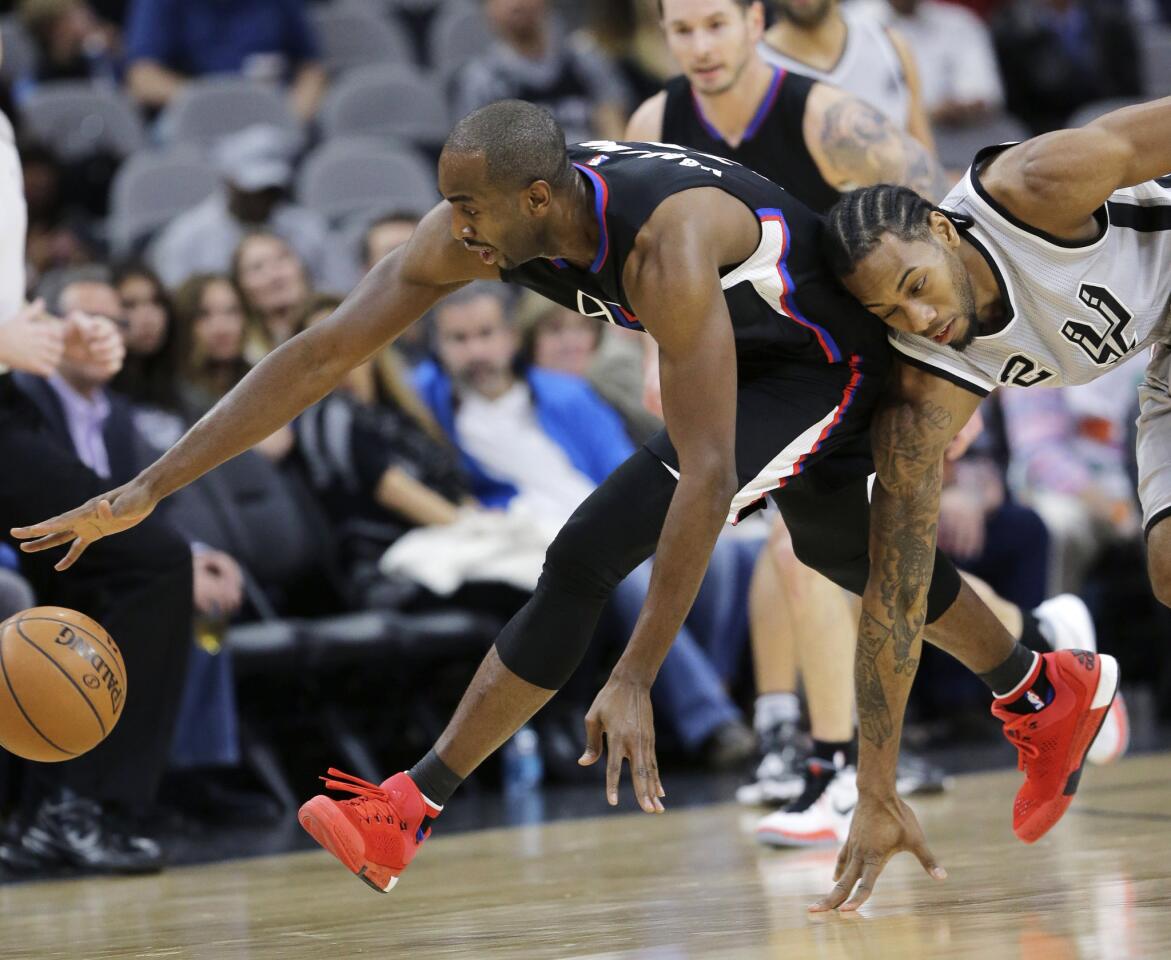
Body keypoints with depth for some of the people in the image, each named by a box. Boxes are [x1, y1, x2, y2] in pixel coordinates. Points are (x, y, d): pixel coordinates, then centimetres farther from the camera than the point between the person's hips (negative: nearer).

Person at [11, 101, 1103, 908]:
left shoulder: (668, 244, -42)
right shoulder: (479, 223, -21)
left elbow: (705, 479, -42)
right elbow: (324, 352, -20)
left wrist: (634, 680, -42)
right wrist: (145, 490, -25)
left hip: (827, 365, -9)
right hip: (752, 354, 9)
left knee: (587, 560, -20)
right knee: (849, 552, 30)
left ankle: (408, 812, -15)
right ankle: (1045, 693, 54)